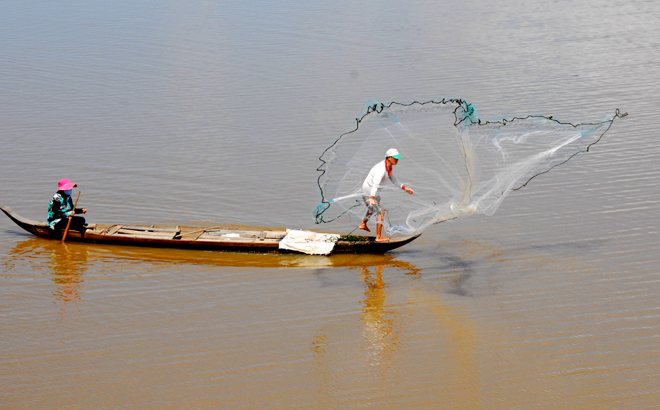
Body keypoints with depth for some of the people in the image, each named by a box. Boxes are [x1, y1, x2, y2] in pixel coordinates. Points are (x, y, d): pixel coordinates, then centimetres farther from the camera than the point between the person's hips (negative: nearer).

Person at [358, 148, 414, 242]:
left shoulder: (389, 166, 2)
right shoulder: (381, 169, -30)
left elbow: (393, 178, 21)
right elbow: (376, 183, -45)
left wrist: (404, 187, 17)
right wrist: (372, 198, -58)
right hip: (369, 191, -10)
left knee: (372, 208, 33)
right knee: (381, 212, -10)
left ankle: (363, 224, 53)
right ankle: (378, 236, -11)